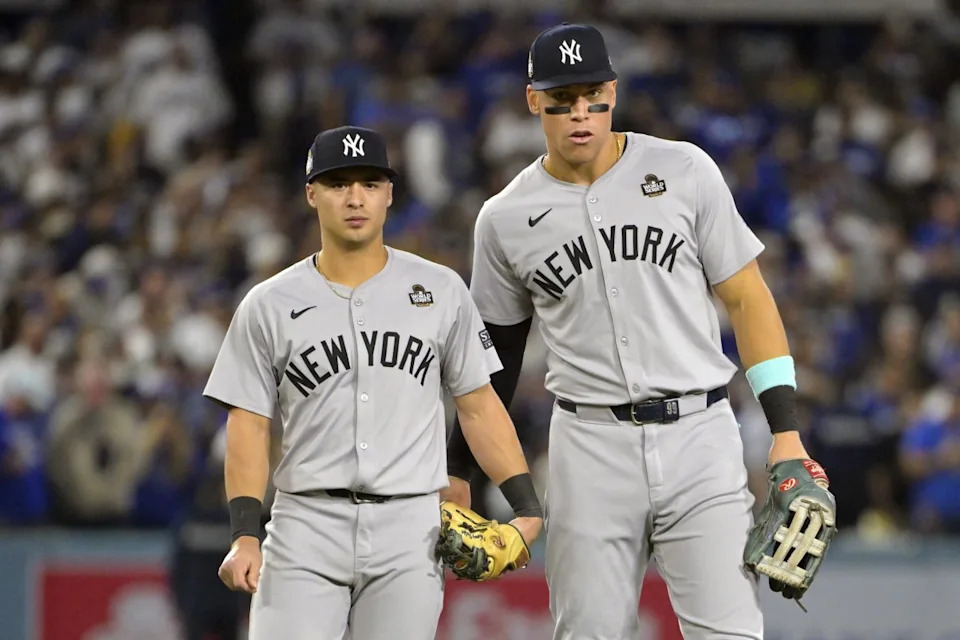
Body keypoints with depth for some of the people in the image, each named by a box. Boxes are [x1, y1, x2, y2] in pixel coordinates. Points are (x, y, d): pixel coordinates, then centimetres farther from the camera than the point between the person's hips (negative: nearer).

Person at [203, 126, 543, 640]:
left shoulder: (441, 292, 8)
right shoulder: (269, 306, 5)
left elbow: (478, 405, 11)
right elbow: (248, 424, 3)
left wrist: (525, 505, 1)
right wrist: (245, 535, -8)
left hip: (410, 531, 1)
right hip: (306, 527, -1)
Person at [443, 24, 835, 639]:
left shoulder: (684, 171, 1)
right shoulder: (505, 219, 5)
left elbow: (747, 297, 4)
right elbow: (493, 356, 16)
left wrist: (787, 434, -3)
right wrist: (458, 474, 15)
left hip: (700, 434, -1)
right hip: (591, 445, 1)